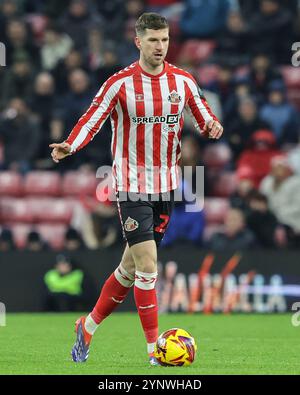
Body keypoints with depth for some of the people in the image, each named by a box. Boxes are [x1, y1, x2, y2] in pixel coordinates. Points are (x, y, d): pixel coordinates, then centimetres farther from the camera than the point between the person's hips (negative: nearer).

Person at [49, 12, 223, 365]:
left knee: (131, 267, 12)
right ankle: (154, 349, -7)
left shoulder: (183, 81, 2)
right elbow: (92, 120, -11)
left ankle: (88, 326, 31)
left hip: (166, 185, 5)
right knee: (147, 265, -12)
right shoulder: (120, 84, -9)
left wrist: (212, 127, -14)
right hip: (131, 186, -5)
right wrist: (69, 147, -29)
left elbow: (204, 117, 9)